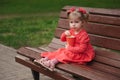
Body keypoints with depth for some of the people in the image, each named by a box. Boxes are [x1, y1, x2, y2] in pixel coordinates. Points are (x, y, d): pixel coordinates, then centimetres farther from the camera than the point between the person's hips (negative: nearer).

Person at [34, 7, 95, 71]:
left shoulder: (83, 35, -22)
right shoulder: (71, 31, 4)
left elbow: (82, 49, -26)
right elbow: (62, 39, 12)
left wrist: (69, 48, -23)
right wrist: (65, 34, -12)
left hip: (82, 55, -9)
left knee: (68, 54, -28)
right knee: (60, 51, -1)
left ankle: (53, 61, -33)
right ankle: (46, 58, -8)